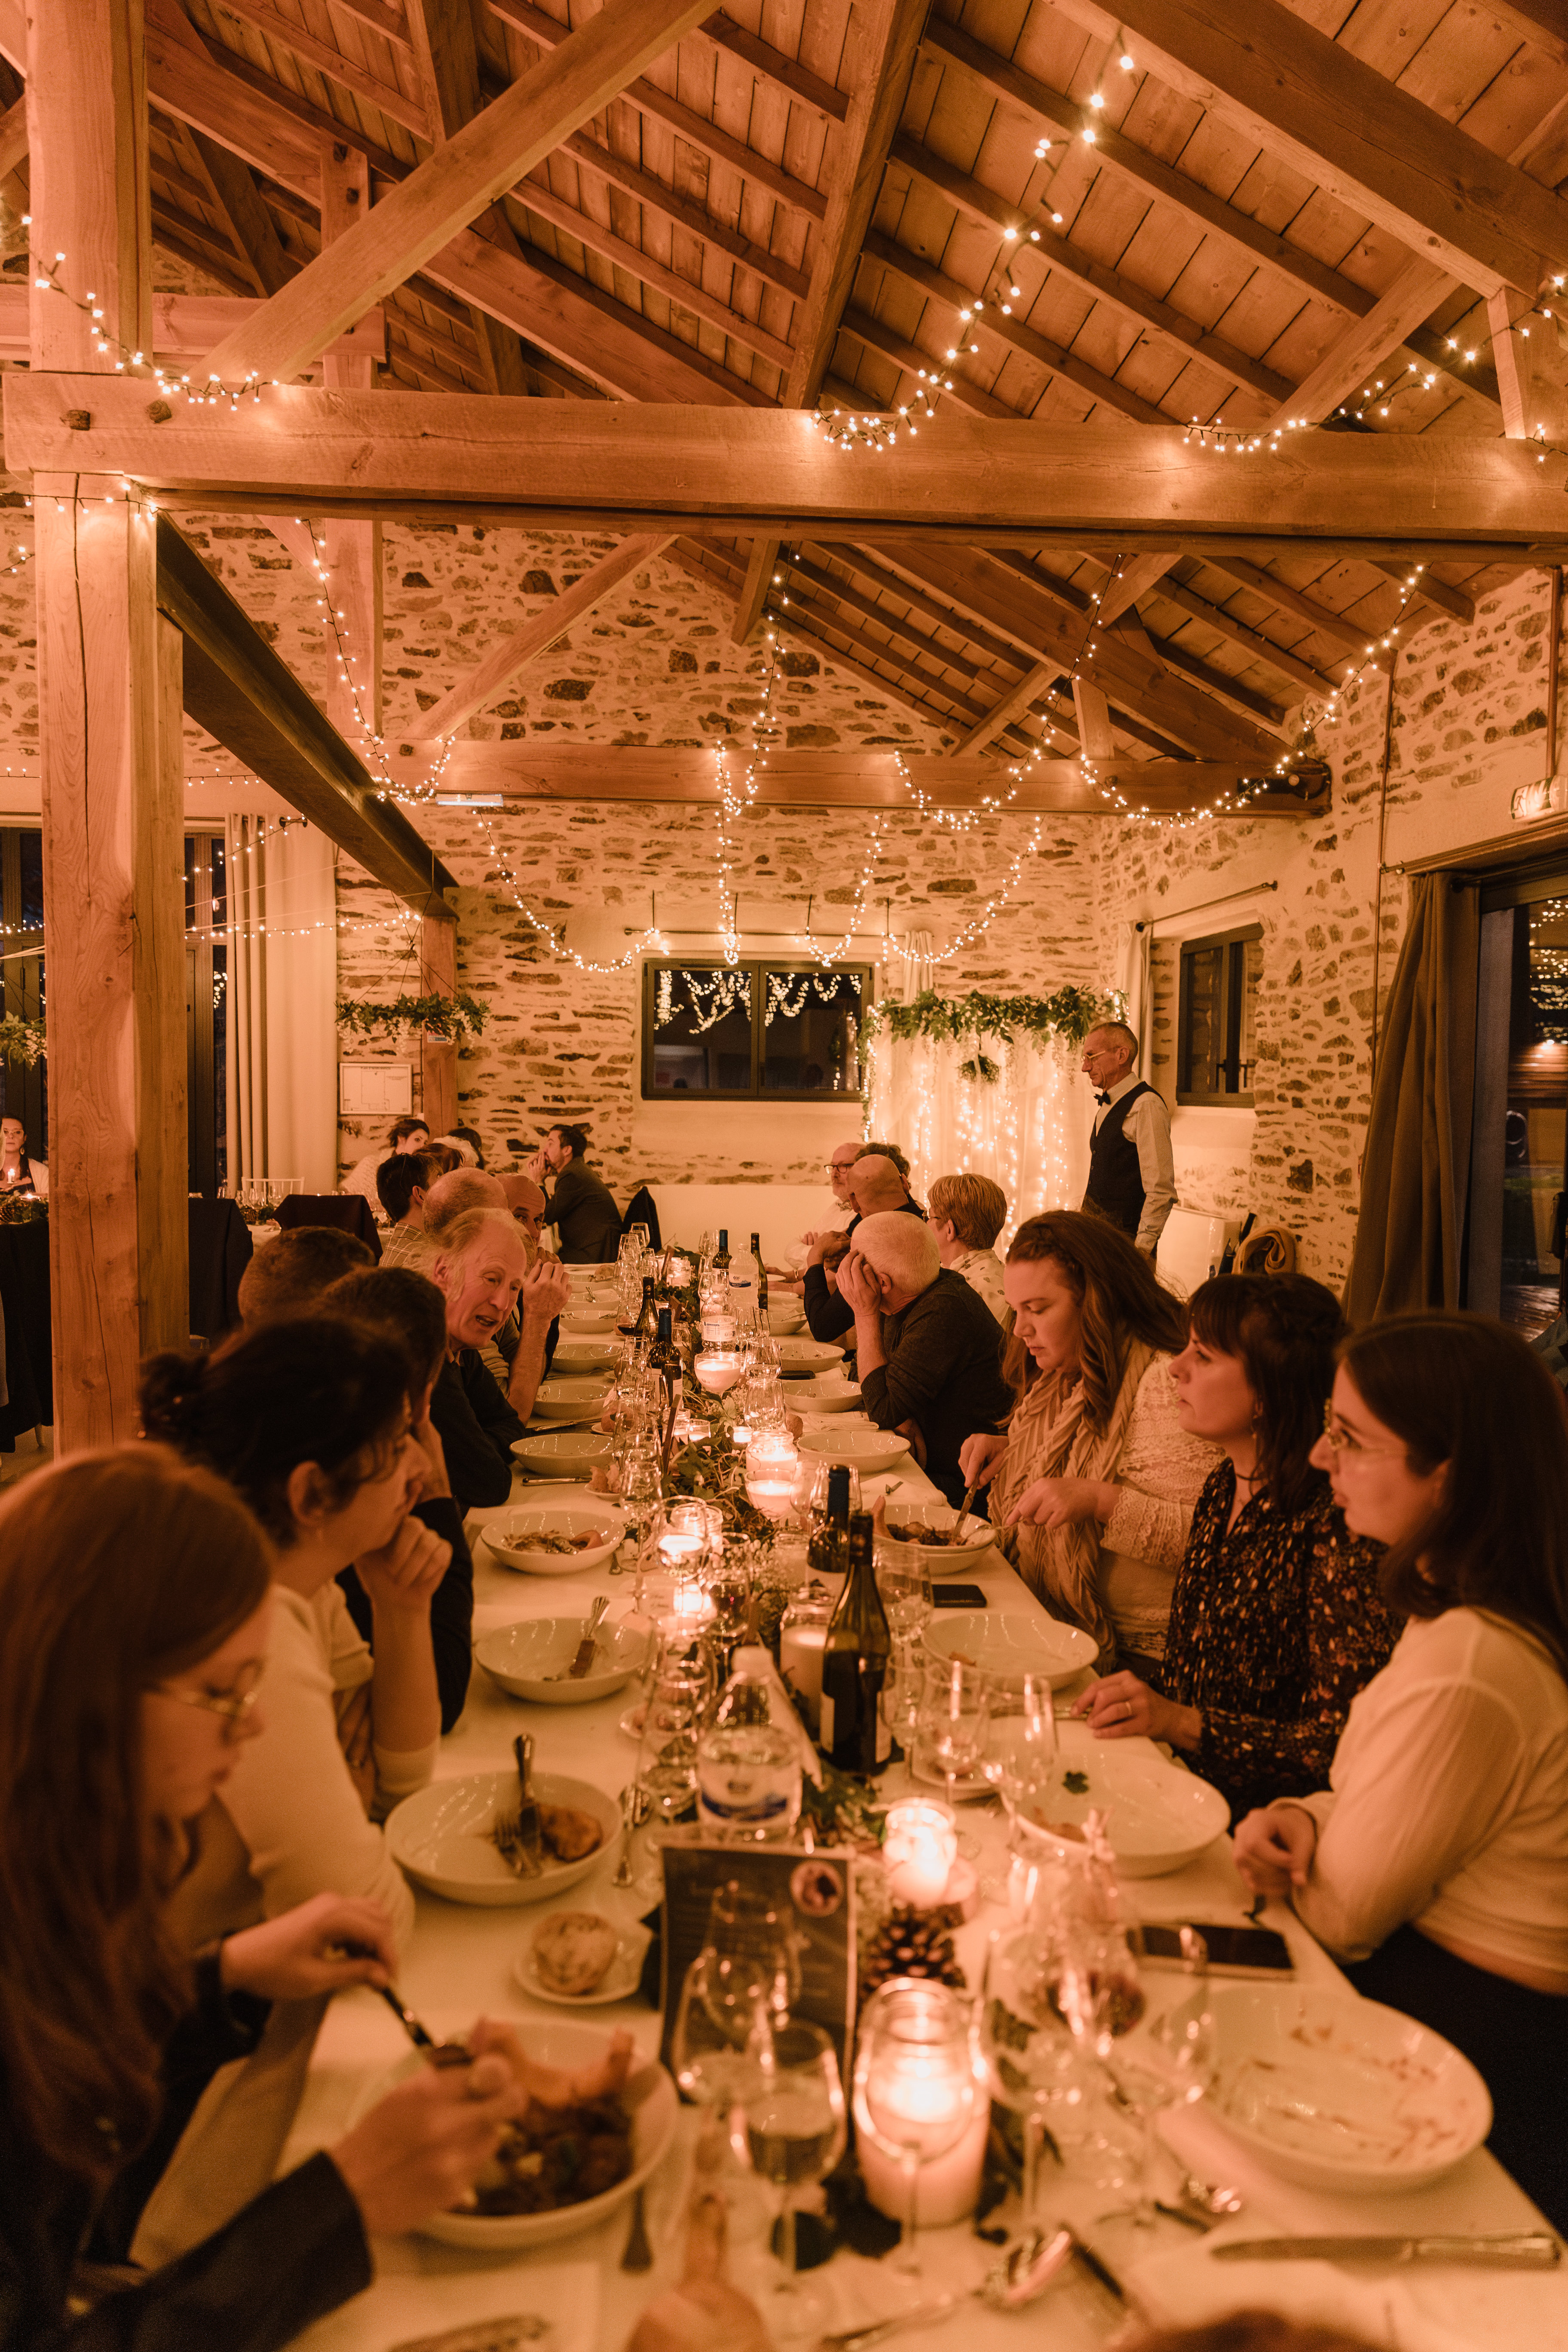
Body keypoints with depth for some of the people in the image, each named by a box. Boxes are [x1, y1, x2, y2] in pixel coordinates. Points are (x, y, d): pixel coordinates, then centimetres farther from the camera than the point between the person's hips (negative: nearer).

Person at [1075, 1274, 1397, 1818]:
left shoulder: (1336, 1525, -19)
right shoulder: (1223, 1487, 7)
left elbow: (1344, 1746, -18)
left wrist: (1182, 1723, -23)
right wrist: (1135, 1707, 1)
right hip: (1180, 1778, 7)